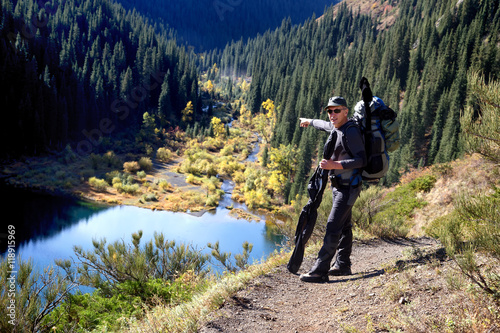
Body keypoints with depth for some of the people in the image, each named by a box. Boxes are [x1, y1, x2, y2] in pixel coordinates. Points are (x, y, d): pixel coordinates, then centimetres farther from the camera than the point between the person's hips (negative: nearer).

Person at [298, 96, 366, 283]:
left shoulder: (351, 131, -18)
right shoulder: (335, 127, 10)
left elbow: (361, 160, -23)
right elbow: (324, 125, 35)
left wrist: (335, 165, -30)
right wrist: (309, 121, 53)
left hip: (348, 187, -10)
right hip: (338, 185, 10)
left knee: (333, 227, -12)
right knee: (344, 226, 16)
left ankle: (320, 271, -12)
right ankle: (342, 265, 25)